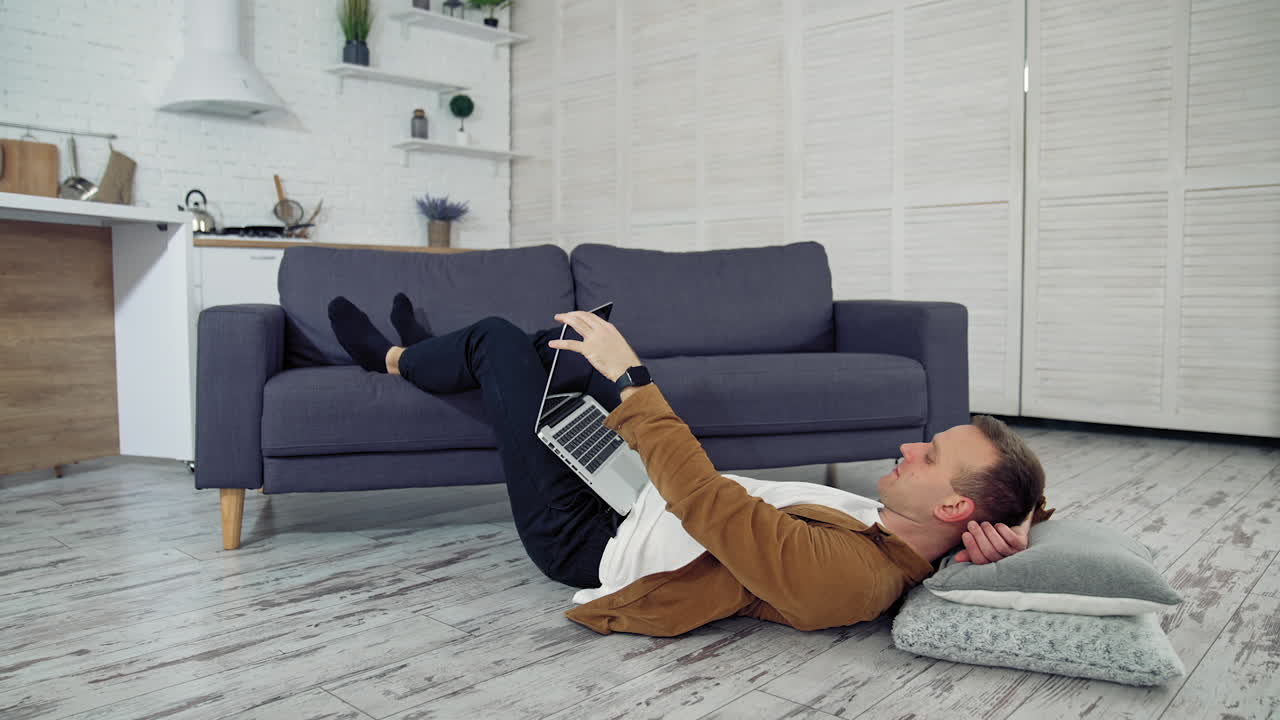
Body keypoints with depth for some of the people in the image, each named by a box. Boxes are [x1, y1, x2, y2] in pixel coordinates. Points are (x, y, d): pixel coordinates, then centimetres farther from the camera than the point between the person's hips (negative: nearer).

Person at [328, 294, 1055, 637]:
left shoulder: (843, 573, -36)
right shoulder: (903, 541, -11)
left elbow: (706, 503, -40)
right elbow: (1024, 505, 7)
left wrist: (629, 377, -37)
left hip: (585, 536, -8)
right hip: (642, 498, 8)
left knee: (500, 338, 1)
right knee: (558, 339, 16)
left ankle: (392, 358, 36)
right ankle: (425, 354, 46)